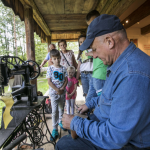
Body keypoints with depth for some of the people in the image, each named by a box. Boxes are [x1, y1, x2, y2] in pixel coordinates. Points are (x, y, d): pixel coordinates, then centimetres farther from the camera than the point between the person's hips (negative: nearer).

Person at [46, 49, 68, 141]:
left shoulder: (63, 68, 3)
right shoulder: (50, 68, -4)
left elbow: (66, 80, 2)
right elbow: (49, 81, -8)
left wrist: (62, 89, -12)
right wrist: (57, 90, -16)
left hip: (62, 92, 3)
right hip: (54, 92, -3)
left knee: (61, 108, 18)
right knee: (55, 110, -6)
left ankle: (60, 121, 40)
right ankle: (55, 129, 2)